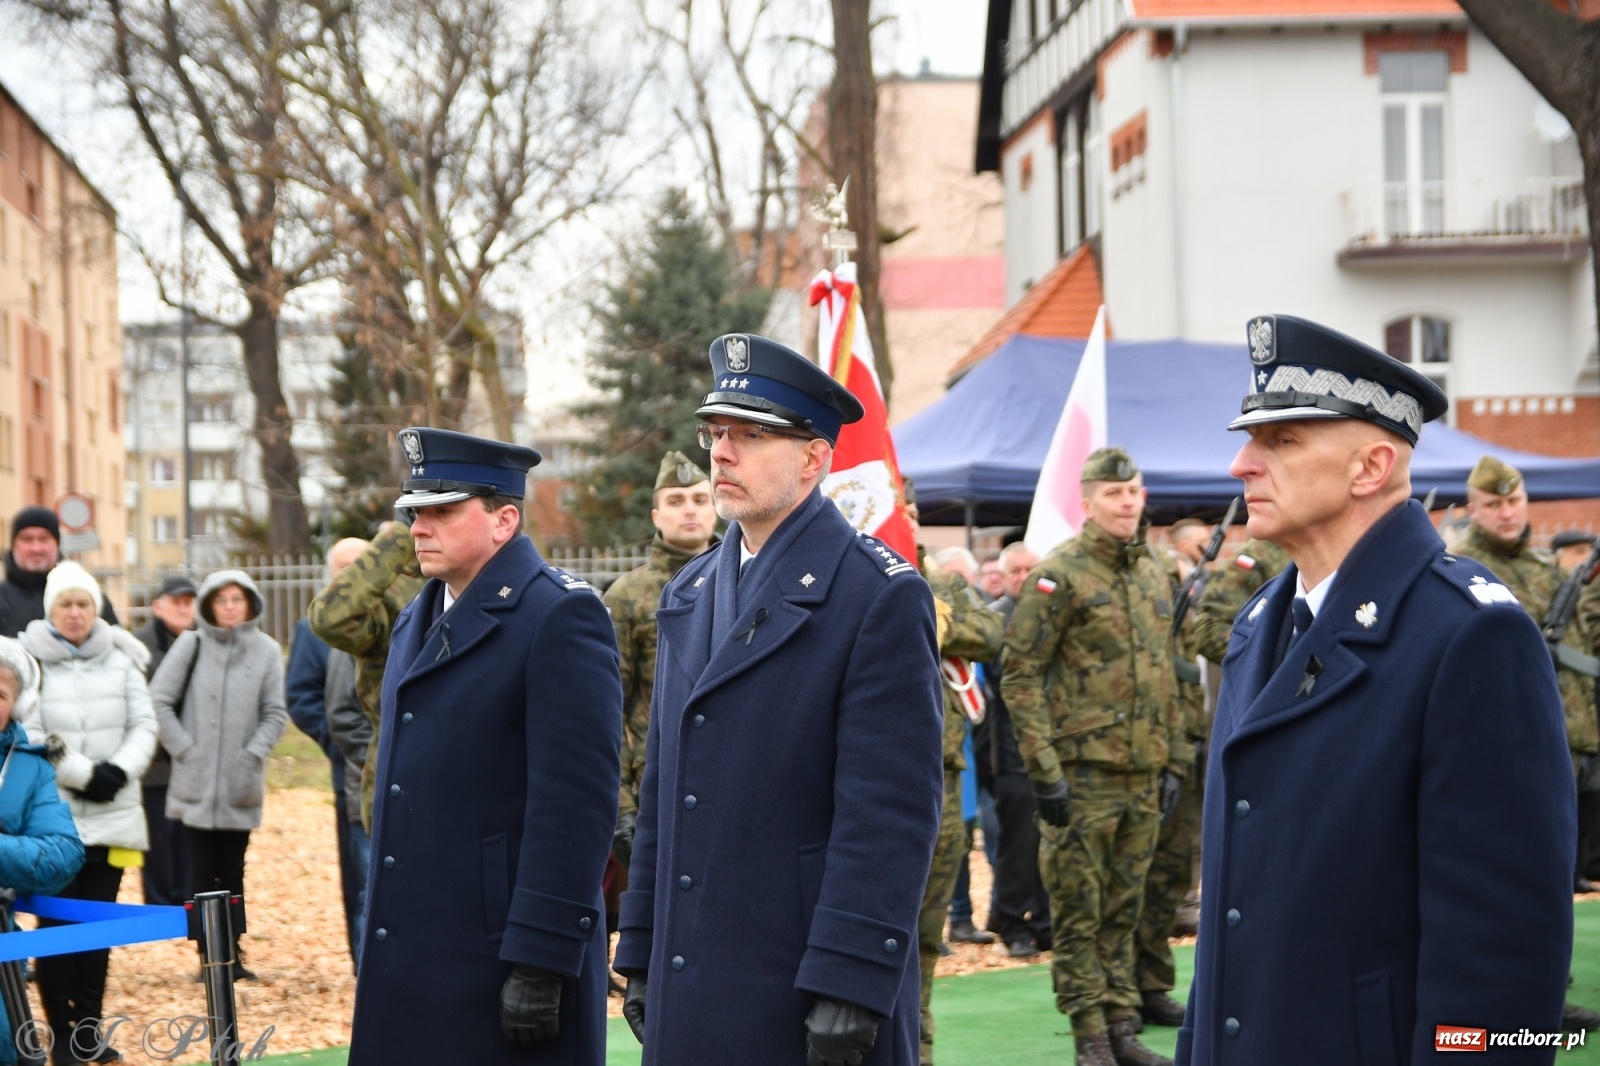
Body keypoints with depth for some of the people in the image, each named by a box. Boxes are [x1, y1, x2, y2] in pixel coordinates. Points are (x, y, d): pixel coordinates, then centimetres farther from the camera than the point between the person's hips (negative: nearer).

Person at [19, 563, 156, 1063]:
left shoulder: (120, 660, 7)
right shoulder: (31, 661, -4)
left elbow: (144, 727, 7)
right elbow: (28, 738, -9)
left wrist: (119, 770, -10)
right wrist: (85, 774, -13)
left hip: (111, 815, 3)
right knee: (57, 922, -1)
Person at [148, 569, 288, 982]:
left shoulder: (266, 650, 2)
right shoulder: (192, 645, 0)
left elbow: (275, 713, 2)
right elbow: (159, 700, -1)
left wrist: (253, 753, -8)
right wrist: (184, 747, -6)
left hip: (240, 785, 1)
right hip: (196, 782, -1)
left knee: (233, 872, 7)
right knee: (201, 871, 1)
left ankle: (232, 954, 13)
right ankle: (208, 955, 7)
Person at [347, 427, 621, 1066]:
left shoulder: (560, 617, -10)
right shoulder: (417, 623, 17)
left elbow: (577, 802, -16)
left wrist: (541, 961, -20)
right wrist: (378, 946, 19)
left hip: (503, 959, -8)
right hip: (410, 961, 8)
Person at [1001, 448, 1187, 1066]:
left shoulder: (1155, 577, 13)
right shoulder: (1059, 575, -8)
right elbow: (1020, 674, -11)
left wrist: (1174, 761, 15)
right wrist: (1044, 768, -16)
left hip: (1142, 772, 6)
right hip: (1082, 771, -6)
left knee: (1123, 910, 11)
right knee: (1078, 911, 0)